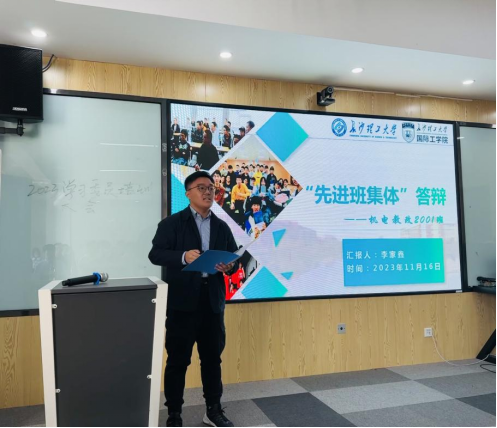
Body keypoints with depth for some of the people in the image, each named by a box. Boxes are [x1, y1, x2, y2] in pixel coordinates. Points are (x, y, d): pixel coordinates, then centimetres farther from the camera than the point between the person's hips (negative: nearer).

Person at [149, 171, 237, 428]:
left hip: (213, 302, 4)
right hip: (183, 302, -4)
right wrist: (184, 257, -25)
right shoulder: (172, 223, 0)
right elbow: (155, 254, -9)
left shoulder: (222, 227, 13)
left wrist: (229, 267, -12)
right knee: (178, 360, 5)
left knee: (213, 358, 13)